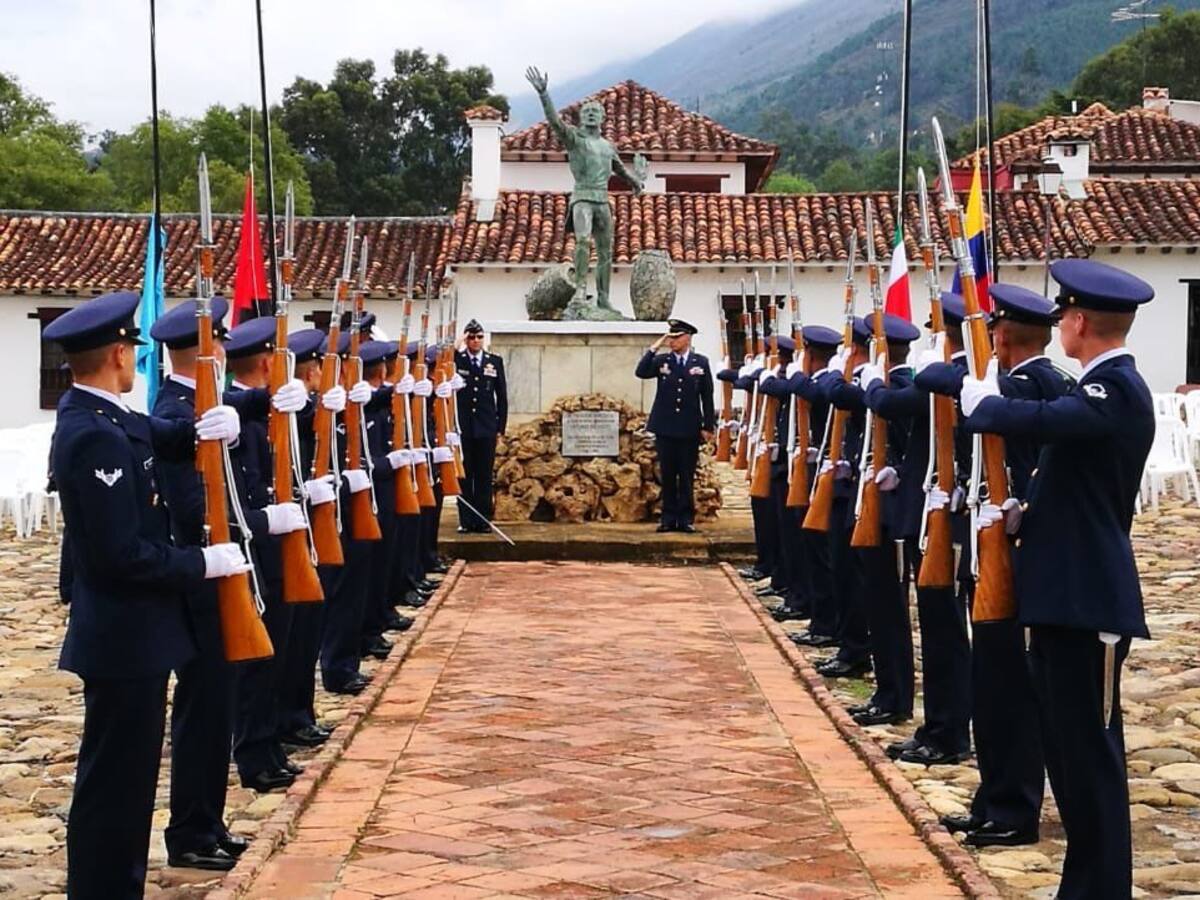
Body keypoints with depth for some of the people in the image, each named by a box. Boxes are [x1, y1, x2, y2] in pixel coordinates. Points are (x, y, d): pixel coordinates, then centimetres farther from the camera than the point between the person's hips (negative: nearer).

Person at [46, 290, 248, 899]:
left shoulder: (102, 418, 7)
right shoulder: (96, 438, -24)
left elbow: (170, 438, 12)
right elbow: (122, 555, -27)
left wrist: (216, 425, -11)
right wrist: (204, 562, -16)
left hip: (127, 630, 10)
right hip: (124, 636, -10)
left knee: (126, 774, 19)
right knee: (114, 780, 0)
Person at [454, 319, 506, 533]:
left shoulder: (495, 361, 8)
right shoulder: (456, 359, 4)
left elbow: (502, 396, 10)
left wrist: (501, 426, 5)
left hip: (487, 428, 1)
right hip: (462, 427, -1)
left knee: (484, 475, 3)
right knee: (463, 475, 2)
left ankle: (483, 520, 8)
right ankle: (465, 520, 6)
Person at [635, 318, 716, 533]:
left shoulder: (701, 362, 3)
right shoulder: (662, 360, 5)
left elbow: (707, 396, 3)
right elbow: (641, 372, -11)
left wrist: (708, 426, 0)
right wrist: (654, 348, -12)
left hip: (690, 429, -1)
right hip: (665, 428, 1)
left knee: (686, 476, 3)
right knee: (668, 475, 5)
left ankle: (685, 518, 8)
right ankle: (669, 518, 10)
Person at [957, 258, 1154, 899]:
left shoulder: (1116, 392, -17)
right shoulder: (1104, 388, 15)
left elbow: (1022, 421, -30)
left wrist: (980, 397, -9)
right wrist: (1026, 515, 4)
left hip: (1088, 600, -10)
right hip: (1070, 591, 10)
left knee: (1090, 750, -3)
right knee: (1070, 745, 15)